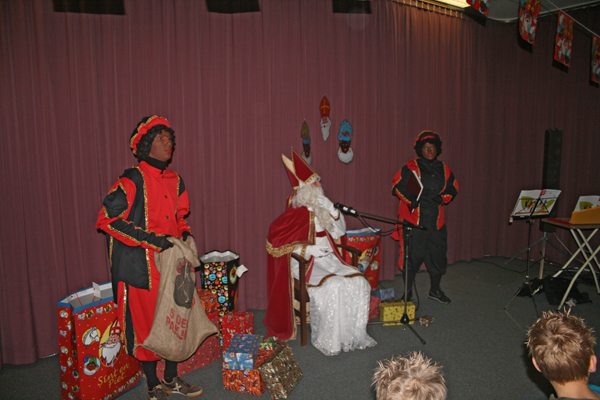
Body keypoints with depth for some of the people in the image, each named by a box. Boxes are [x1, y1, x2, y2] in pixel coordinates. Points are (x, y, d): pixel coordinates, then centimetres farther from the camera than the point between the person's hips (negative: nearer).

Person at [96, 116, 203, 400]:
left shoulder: (174, 181, 9)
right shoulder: (133, 180, -12)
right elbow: (106, 219, -16)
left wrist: (185, 234, 1)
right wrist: (151, 239, -20)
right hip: (142, 267, -6)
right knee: (146, 325, 6)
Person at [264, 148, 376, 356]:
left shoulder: (321, 208, 10)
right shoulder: (296, 213, -11)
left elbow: (339, 232, 11)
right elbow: (276, 239, -15)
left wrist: (332, 210, -6)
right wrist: (308, 249, -22)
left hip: (328, 259, 7)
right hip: (305, 262, -6)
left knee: (358, 282, -13)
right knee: (332, 286, -30)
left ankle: (354, 334, -2)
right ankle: (327, 341, -14)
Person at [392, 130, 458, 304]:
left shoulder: (443, 169, 12)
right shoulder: (411, 167, -3)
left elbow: (453, 189, 20)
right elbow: (396, 187, -3)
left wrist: (442, 198, 0)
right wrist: (410, 199, -17)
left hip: (435, 219, 5)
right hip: (414, 218, -5)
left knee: (438, 253, 10)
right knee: (413, 255, -2)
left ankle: (435, 290, 30)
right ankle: (408, 292, 15)